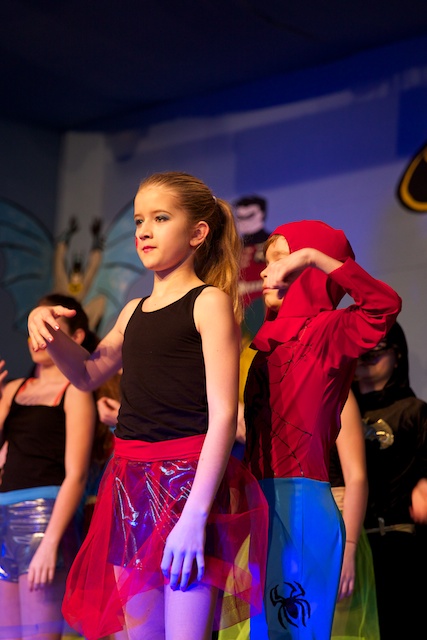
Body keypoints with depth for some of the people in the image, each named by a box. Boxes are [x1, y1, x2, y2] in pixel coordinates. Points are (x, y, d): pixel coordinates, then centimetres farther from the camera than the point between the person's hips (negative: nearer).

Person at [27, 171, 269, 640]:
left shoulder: (210, 302, -5)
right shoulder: (134, 312, 15)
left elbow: (223, 414, -12)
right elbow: (88, 374, 30)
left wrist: (195, 516, -21)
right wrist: (49, 332, 9)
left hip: (190, 482, -7)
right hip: (132, 482, 7)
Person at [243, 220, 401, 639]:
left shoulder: (327, 332, -8)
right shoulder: (271, 343, 15)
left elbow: (385, 304, -27)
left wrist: (314, 256, -24)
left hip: (301, 502, -8)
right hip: (261, 500, 8)